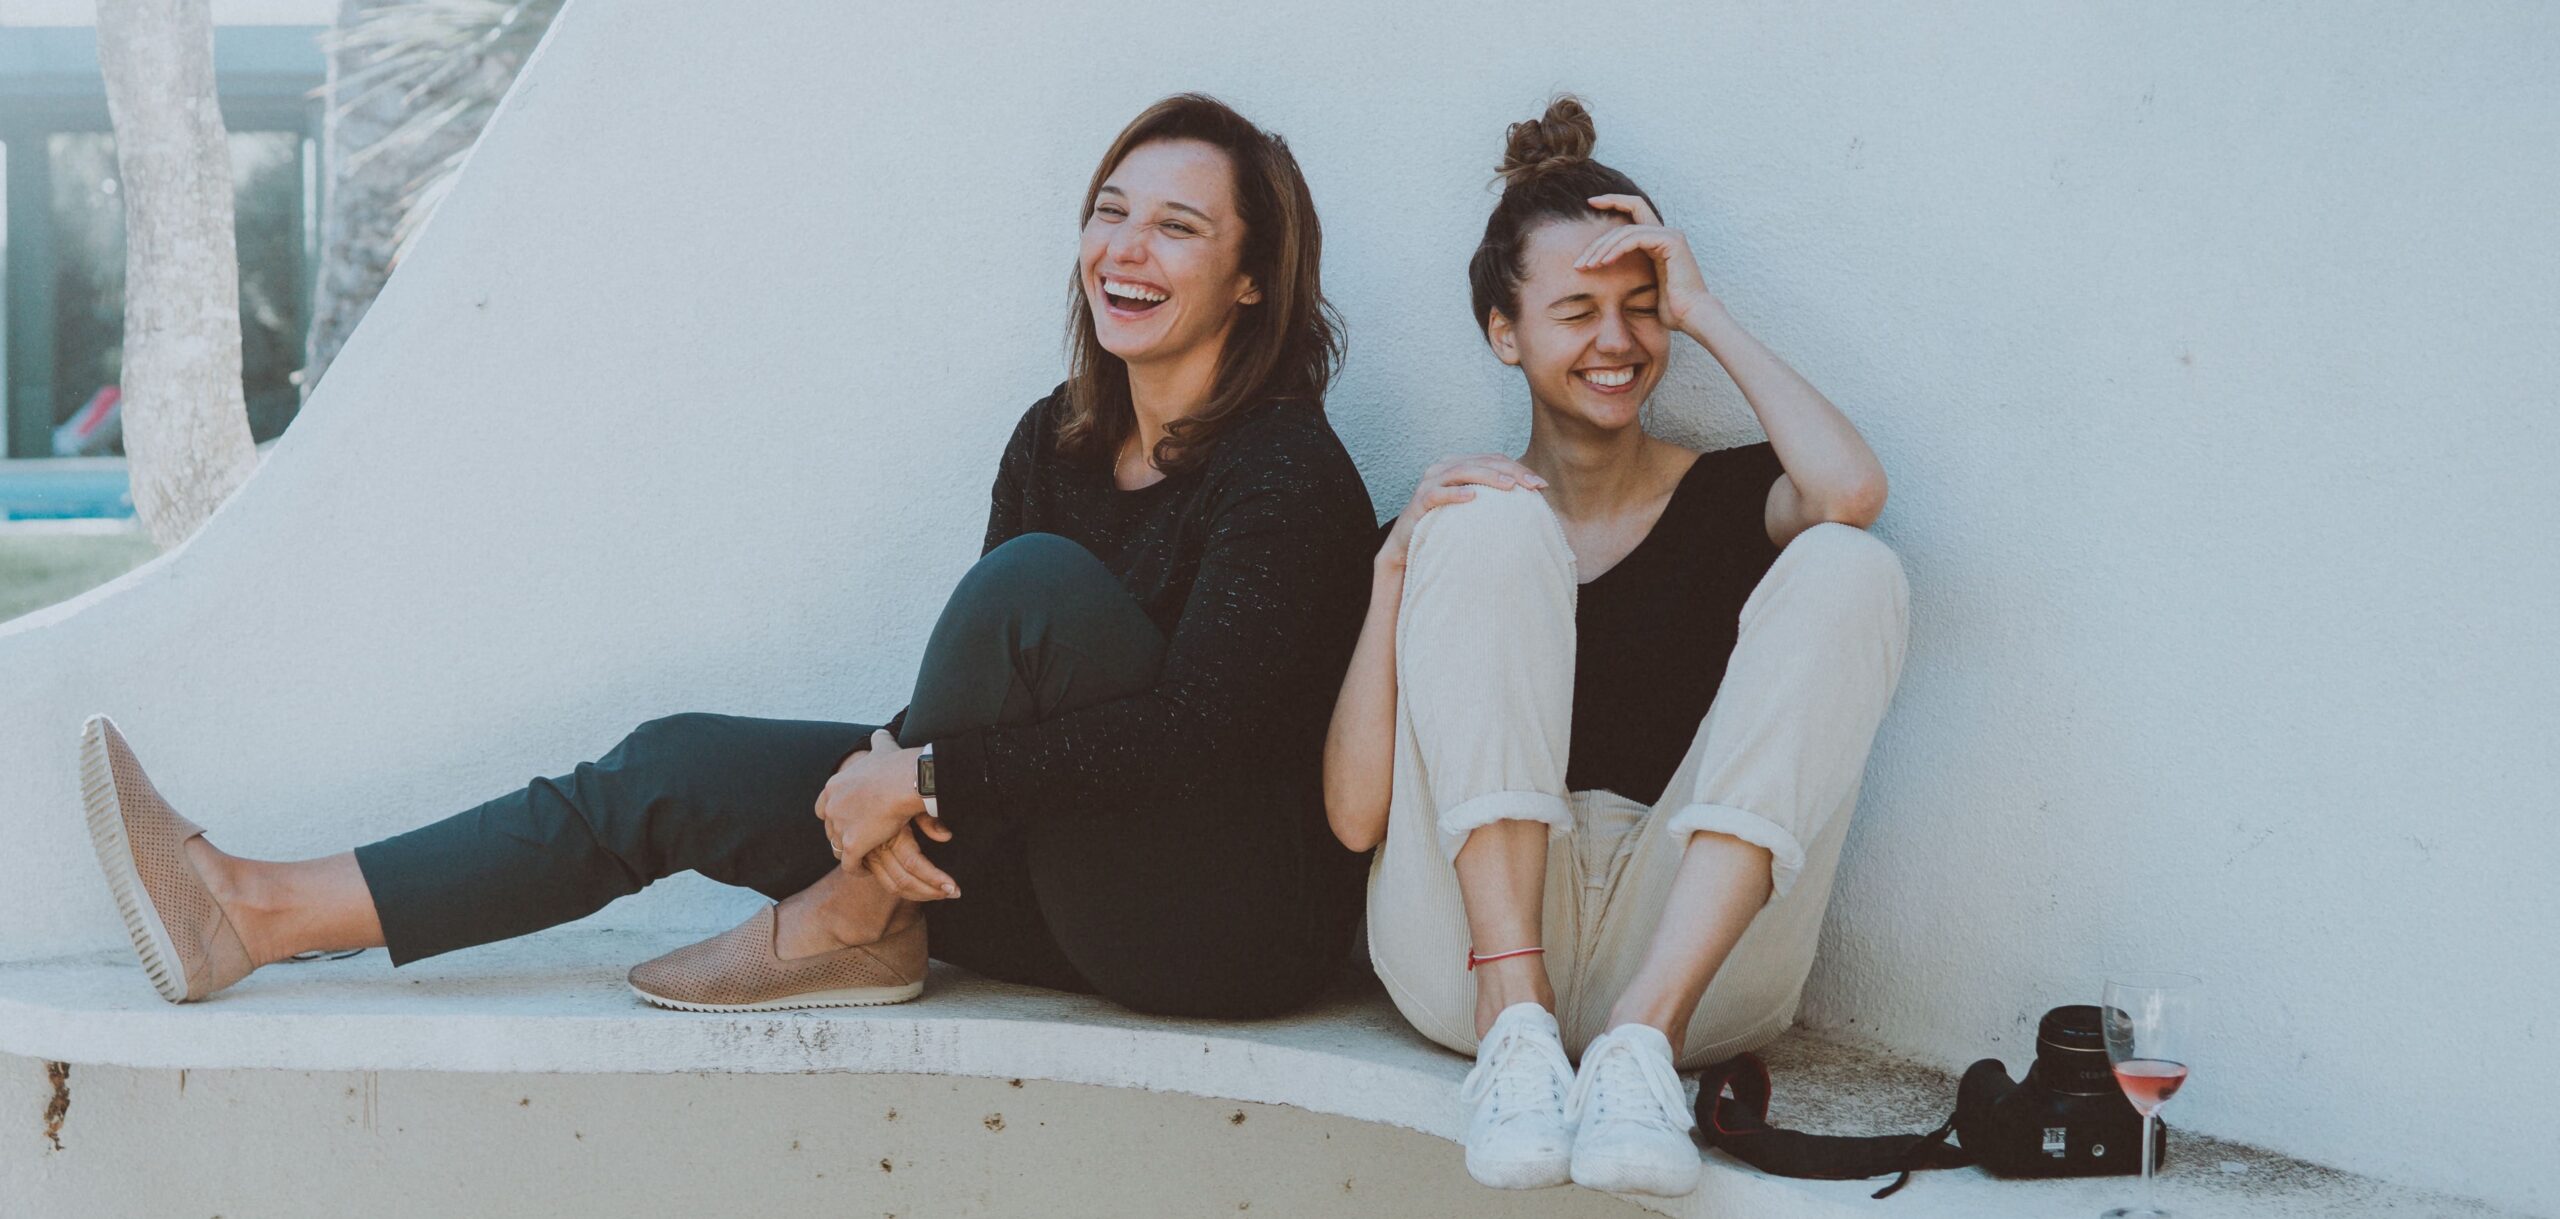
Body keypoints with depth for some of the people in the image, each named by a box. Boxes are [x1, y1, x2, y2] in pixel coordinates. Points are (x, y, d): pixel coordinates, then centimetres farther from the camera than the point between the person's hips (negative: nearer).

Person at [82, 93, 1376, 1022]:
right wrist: (889, 780, -17)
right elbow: (991, 703, 6)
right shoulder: (1061, 438, 9)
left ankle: (853, 925, -13)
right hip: (1075, 897, 7)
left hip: (1243, 924, -7)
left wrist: (920, 770, -23)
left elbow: (1190, 729, -26)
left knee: (1038, 577, -29)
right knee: (679, 768, -3)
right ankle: (259, 914, -3)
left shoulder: (1288, 471, -15)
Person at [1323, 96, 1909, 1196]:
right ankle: (1516, 1025, -28)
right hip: (1470, 934, 0)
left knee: (1846, 568, -15)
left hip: (1692, 944, 1)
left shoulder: (1730, 501, 15)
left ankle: (1644, 1034, -30)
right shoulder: (1449, 513, 14)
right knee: (1495, 531, -14)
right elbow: (1356, 815, 1)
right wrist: (1396, 565, -8)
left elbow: (1849, 493, -13)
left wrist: (1703, 314, 1)